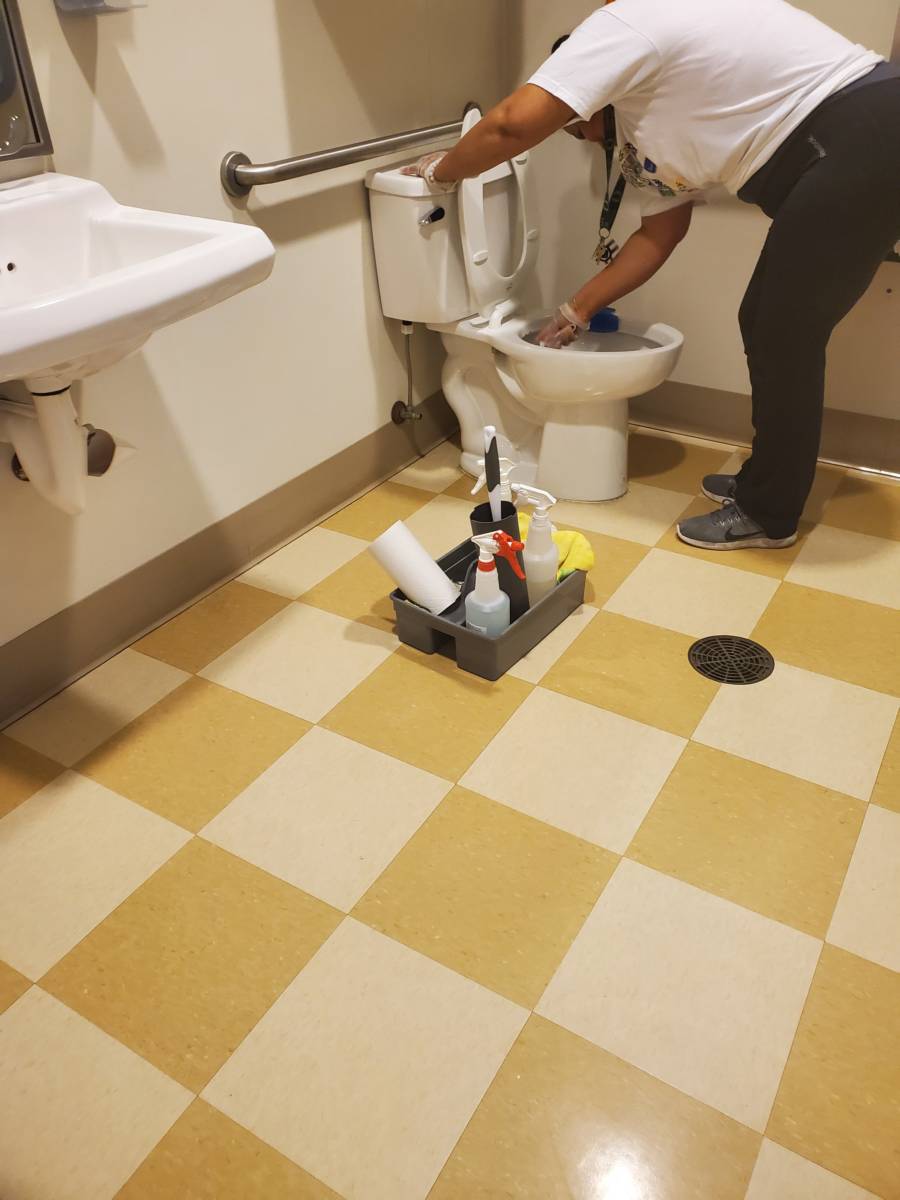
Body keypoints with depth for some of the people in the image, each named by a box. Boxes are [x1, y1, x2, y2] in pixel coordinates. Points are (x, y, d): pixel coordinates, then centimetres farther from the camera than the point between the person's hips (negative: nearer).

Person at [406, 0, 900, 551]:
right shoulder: (652, 120, 21)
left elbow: (513, 124, -16)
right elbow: (659, 235, 22)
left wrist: (443, 170, 1)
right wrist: (578, 309, 23)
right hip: (846, 153, 10)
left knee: (784, 337, -1)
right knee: (766, 326, 15)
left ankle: (768, 512, 13)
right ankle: (768, 480, 30)